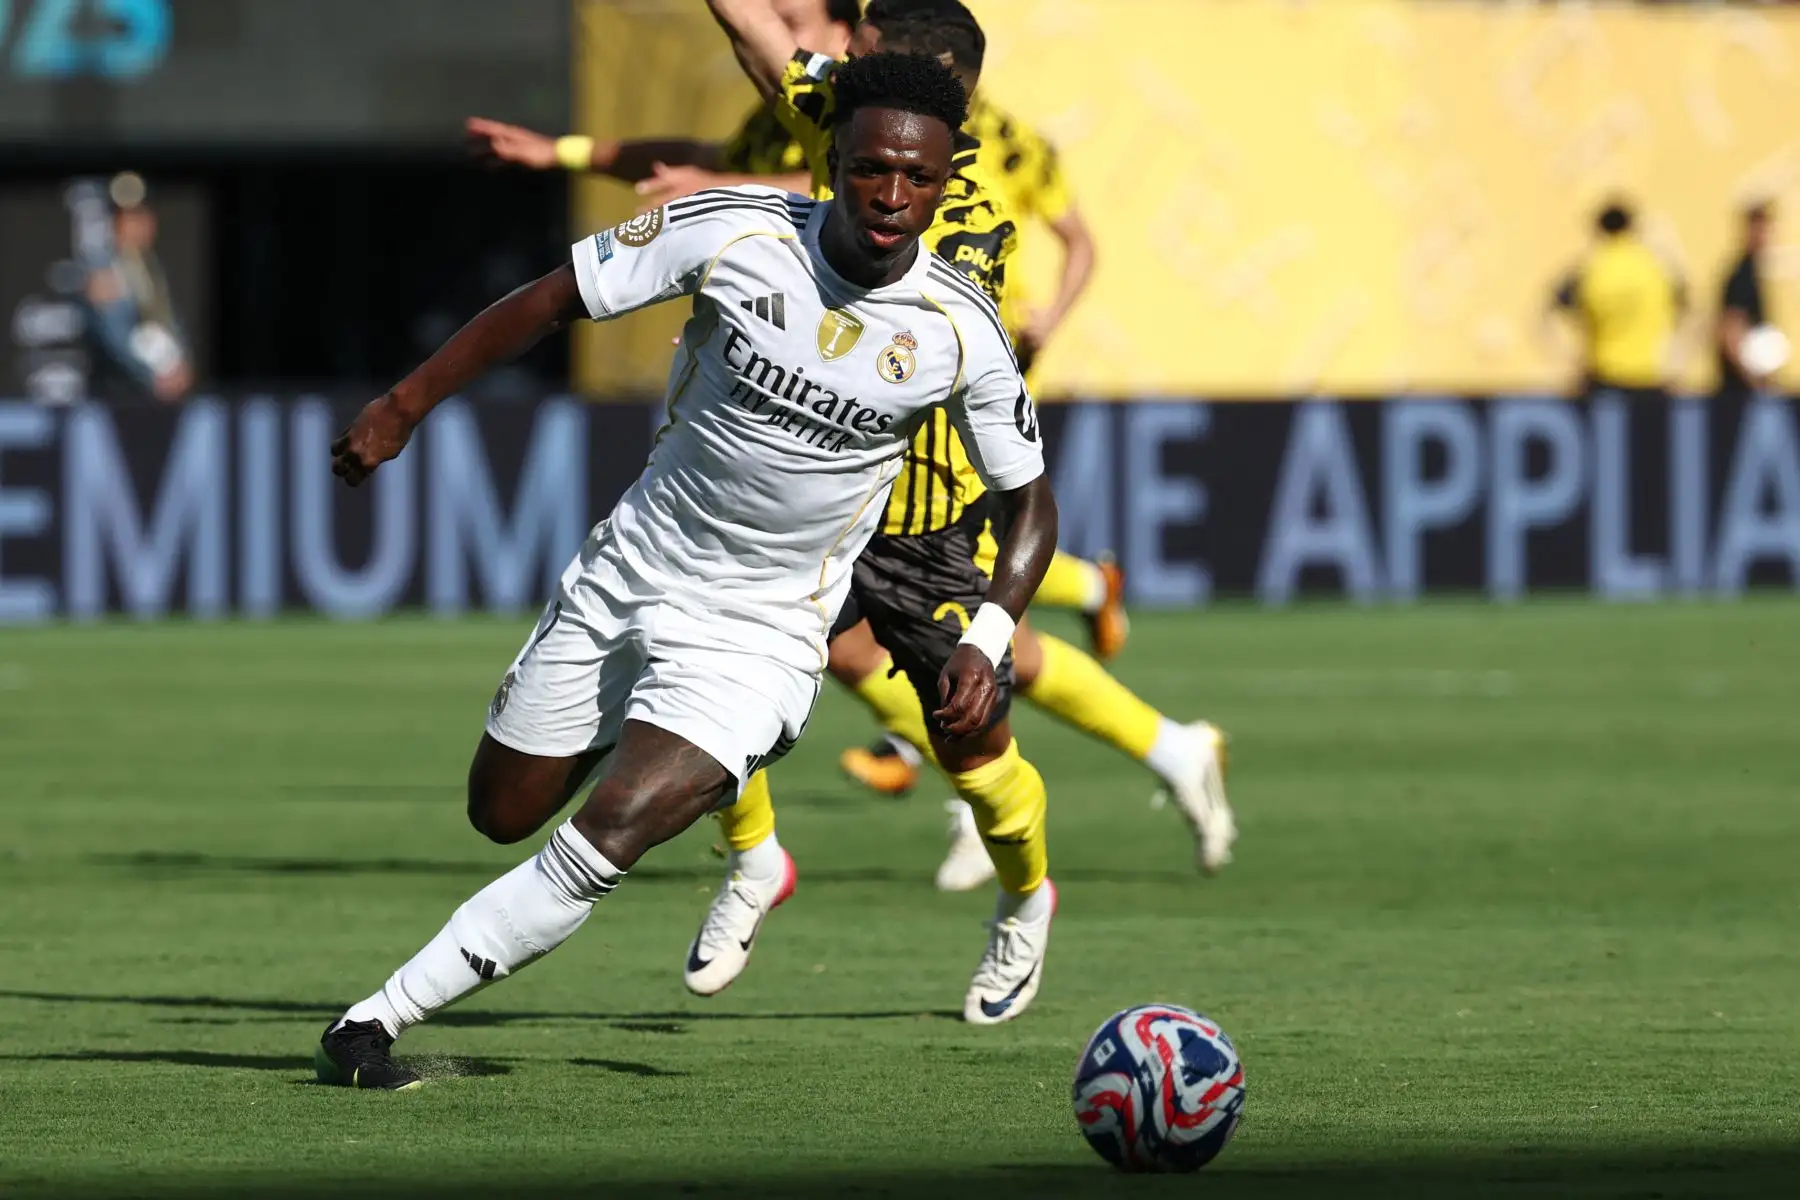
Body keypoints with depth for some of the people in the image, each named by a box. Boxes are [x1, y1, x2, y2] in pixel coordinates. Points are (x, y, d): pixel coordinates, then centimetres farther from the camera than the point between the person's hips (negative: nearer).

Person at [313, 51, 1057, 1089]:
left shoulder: (962, 333, -13)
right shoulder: (733, 233, -15)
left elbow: (1030, 497, 1)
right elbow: (552, 301, -4)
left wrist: (986, 645, -14)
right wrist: (407, 405, -6)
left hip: (759, 639, -3)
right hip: (626, 576, 3)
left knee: (609, 837, -23)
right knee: (501, 814, 15)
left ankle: (378, 1022, -15)